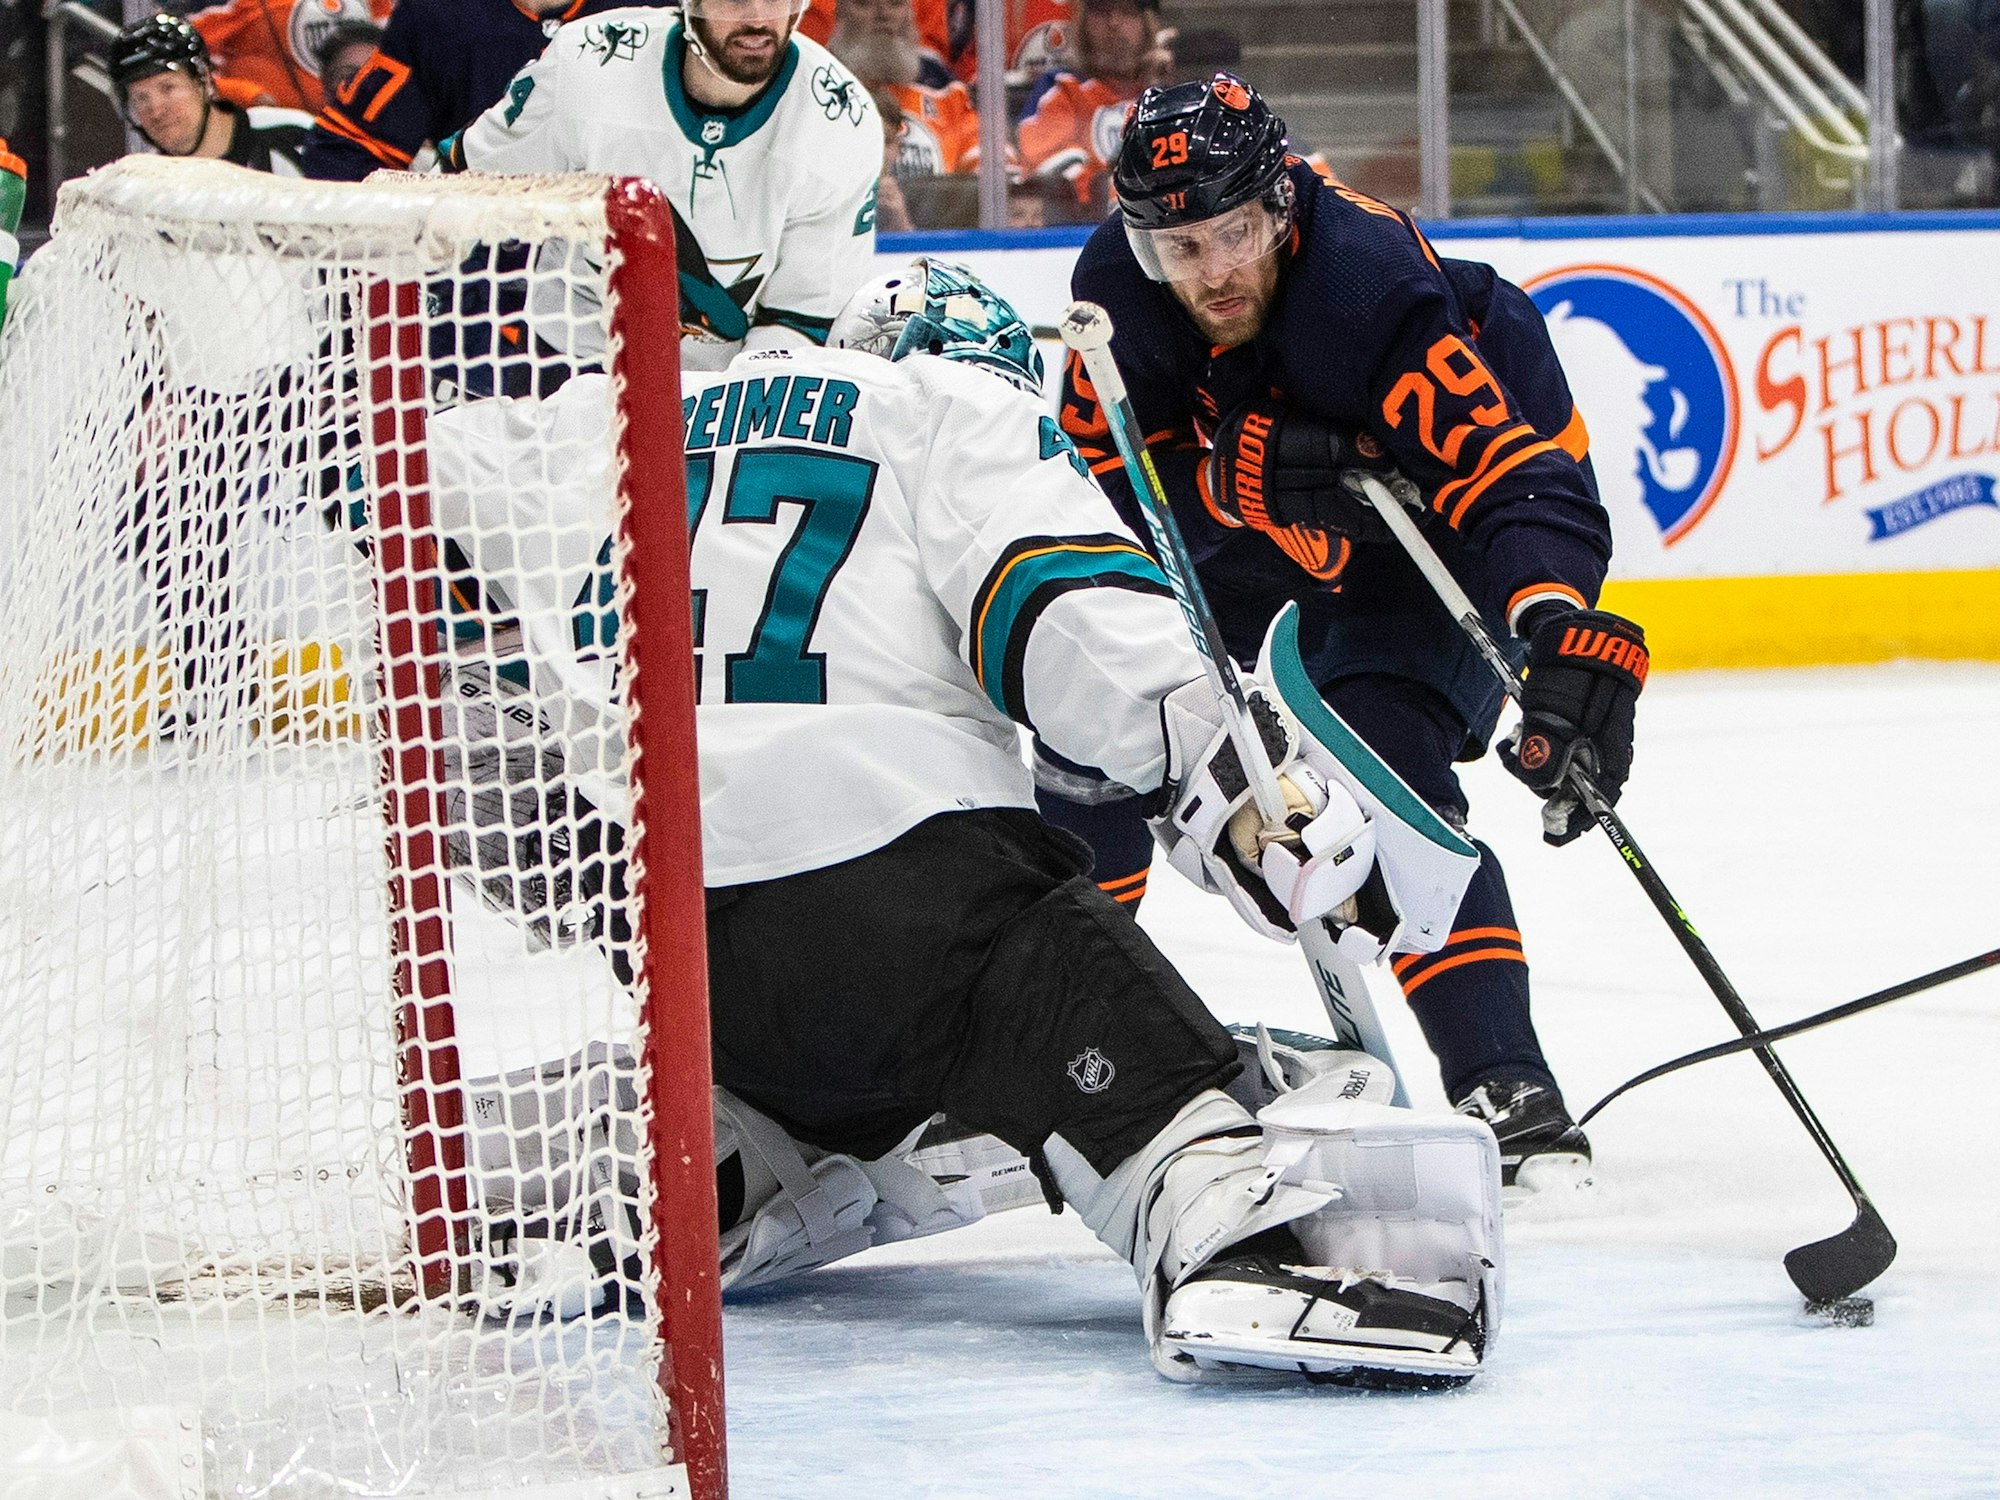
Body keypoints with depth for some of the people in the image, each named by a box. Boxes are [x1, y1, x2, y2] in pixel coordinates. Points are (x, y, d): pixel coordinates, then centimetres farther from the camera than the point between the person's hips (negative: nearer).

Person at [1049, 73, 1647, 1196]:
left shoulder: (1374, 290, -40)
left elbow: (1518, 482, -47)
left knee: (1385, 758, -26)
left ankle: (1508, 1085, -27)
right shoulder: (1120, 284, -22)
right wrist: (1231, 474, -38)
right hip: (1252, 529, 7)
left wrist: (1561, 635, -64)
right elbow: (1107, 466, -17)